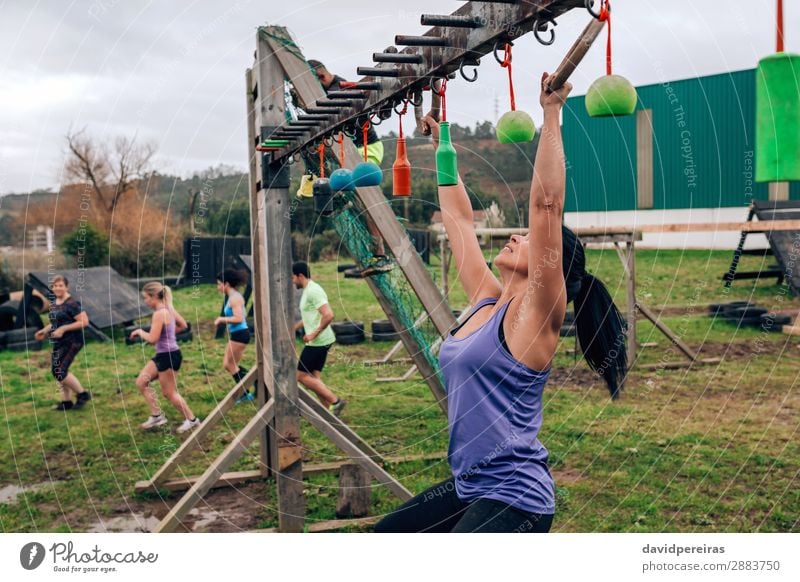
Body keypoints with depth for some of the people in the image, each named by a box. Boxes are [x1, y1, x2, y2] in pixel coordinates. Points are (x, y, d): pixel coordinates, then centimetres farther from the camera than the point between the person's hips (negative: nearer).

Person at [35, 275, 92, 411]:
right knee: (56, 371, 9)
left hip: (71, 342, -9)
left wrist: (63, 329, -21)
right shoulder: (53, 304, 12)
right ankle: (66, 402, 20)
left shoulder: (72, 303, -14)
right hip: (58, 343, 9)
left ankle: (83, 394, 2)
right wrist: (45, 331, 9)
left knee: (59, 371, -14)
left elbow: (84, 321, -20)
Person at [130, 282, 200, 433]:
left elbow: (152, 339, -24)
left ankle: (191, 419, 15)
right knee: (141, 382, 11)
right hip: (162, 355, 10)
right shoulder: (169, 308, 8)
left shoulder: (159, 314, -21)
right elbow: (183, 325, 18)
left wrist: (140, 332, -7)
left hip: (168, 356, -10)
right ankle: (156, 415, 15)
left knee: (169, 393, 3)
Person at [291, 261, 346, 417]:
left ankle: (335, 401, -5)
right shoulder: (307, 291, 15)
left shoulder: (313, 291, -17)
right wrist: (293, 328, 27)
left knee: (302, 376, -5)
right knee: (314, 377, 9)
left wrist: (314, 334, -22)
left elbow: (328, 315, -28)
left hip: (318, 342, -10)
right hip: (318, 341, 10)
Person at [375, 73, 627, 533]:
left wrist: (552, 114, -22)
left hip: (515, 498, -9)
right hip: (469, 488, 9)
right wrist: (442, 144, 18)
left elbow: (547, 205, -23)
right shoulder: (486, 301, 7)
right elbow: (459, 217, 13)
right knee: (387, 535, 23)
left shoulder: (536, 314, -13)